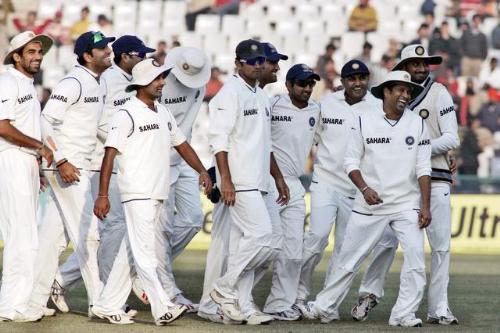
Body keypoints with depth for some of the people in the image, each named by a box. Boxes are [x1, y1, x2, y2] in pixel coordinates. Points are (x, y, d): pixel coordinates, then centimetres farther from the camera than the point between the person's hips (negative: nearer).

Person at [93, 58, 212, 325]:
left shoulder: (163, 113, 15)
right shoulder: (127, 114, -9)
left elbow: (181, 144, 23)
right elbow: (110, 154, -14)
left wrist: (202, 171, 8)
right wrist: (102, 195, -20)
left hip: (158, 194, 8)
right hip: (137, 193, -8)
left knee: (135, 252, 10)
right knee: (144, 253, -10)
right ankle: (163, 309, -16)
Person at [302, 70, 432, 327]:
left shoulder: (417, 124, 2)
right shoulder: (364, 122, -1)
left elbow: (423, 168, 0)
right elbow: (351, 161, 1)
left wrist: (425, 206, -6)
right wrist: (365, 188, -15)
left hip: (407, 205, 1)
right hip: (370, 204, -1)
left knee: (416, 256, -13)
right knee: (349, 257, 5)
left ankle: (404, 314, -4)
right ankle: (325, 307, 18)